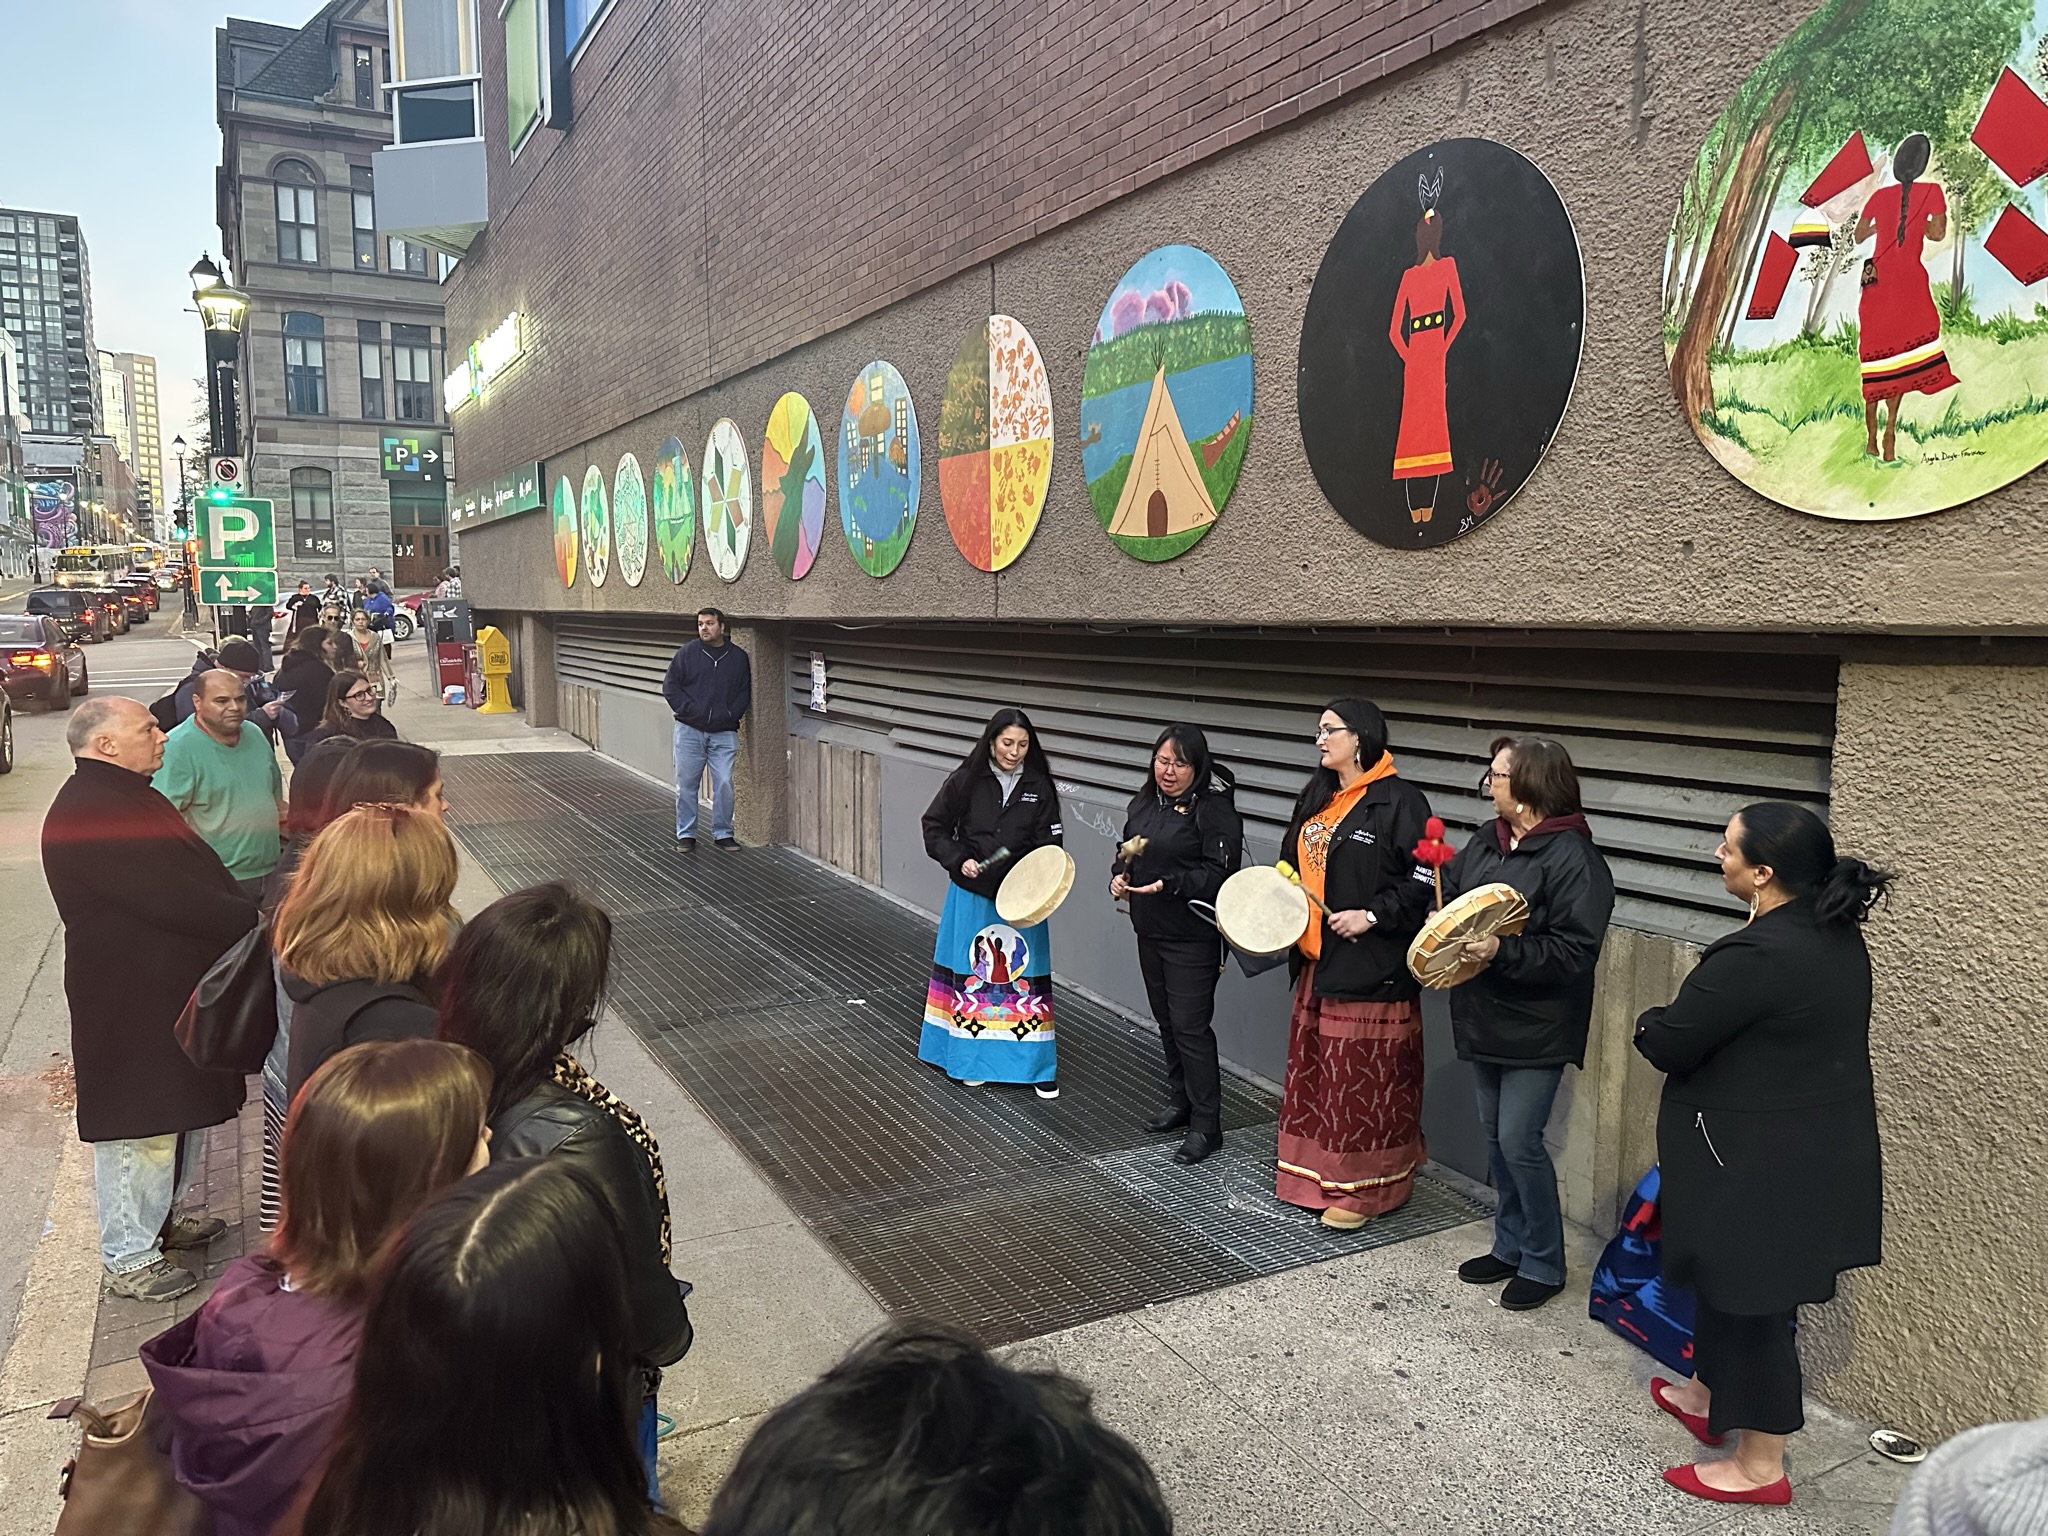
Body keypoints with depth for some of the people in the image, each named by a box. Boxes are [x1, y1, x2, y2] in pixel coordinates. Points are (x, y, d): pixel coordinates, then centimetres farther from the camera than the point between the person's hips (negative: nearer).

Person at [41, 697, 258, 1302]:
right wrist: (250, 919, -18)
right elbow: (172, 900, -28)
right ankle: (129, 1258, 16)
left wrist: (243, 912, -2)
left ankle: (163, 1219, 39)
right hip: (132, 1002, -11)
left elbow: (192, 876, 13)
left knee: (183, 1112, 22)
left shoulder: (129, 797, 13)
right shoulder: (86, 815, -22)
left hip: (177, 986, 11)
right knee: (140, 1127, 1)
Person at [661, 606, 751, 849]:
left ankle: (723, 833, 11)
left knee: (724, 784, -3)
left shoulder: (739, 657, 5)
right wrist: (690, 711, -9)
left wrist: (729, 715, -7)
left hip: (724, 733, 0)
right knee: (686, 784, 5)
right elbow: (670, 686, 1)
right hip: (689, 731, 0)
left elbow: (744, 693, 6)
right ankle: (686, 834, 16)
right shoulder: (686, 653, 2)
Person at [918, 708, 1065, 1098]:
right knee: (971, 973, 8)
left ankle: (1037, 1065, 12)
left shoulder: (1040, 787, -2)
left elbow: (1049, 844, 1)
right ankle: (971, 1058, 22)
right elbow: (934, 826, 1)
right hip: (972, 894, 0)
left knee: (1026, 976, 2)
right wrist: (958, 860, -14)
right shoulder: (966, 780, -6)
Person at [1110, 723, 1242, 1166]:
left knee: (1190, 1025, -6)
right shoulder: (1144, 802, 10)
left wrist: (1169, 885, -27)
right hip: (1150, 931, 8)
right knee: (1166, 1021, 18)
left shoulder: (1213, 808, -14)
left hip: (1192, 939, -8)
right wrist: (1120, 876, 0)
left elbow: (1219, 873, -19)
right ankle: (1180, 1101, 33)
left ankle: (1206, 1125, 4)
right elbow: (1126, 852, 20)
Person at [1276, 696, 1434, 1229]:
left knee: (1363, 1077, 0)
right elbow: (1294, 865, 23)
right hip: (1317, 961, 8)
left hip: (1370, 969, -8)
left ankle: (1363, 1187, 12)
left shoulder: (1399, 802, -12)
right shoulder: (1316, 799, 13)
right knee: (1316, 1070, 14)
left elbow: (1424, 881, -15)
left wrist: (1372, 916, -19)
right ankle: (1318, 1174, 27)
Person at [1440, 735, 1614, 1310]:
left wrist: (1502, 952, -30)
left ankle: (1544, 1264, 17)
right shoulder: (1486, 841, 5)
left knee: (1519, 1141, -3)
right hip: (1484, 1019, 8)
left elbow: (1575, 953, -22)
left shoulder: (1573, 858, -18)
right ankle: (1509, 1247, 33)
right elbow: (1448, 892, 14)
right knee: (1496, 1138, 17)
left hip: (1536, 1029, -8)